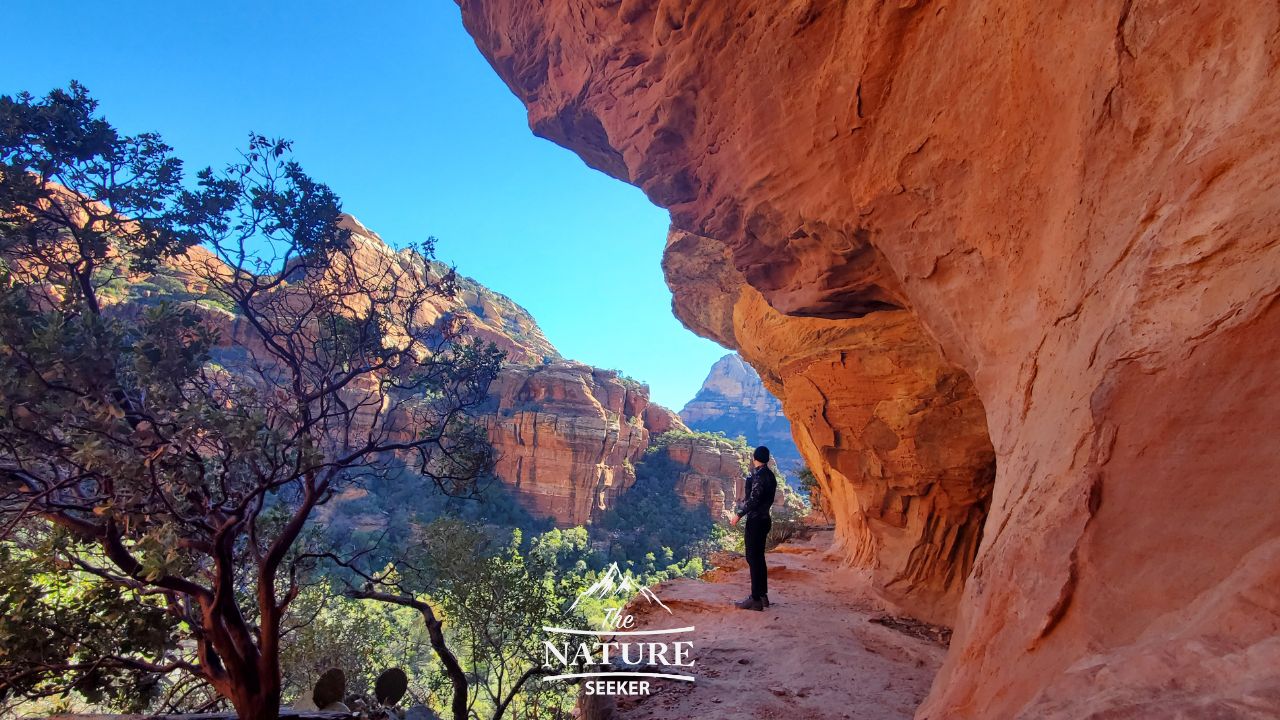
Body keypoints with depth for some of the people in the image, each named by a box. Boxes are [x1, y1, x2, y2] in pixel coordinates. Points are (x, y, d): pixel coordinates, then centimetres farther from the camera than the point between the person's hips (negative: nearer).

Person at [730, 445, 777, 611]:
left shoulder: (759, 475, -17)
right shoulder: (769, 475, 12)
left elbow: (753, 499, -22)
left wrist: (738, 515, -14)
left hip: (756, 521, -10)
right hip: (763, 519, 10)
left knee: (753, 558, -6)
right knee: (759, 558, 15)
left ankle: (756, 599, -4)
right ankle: (762, 595, 21)